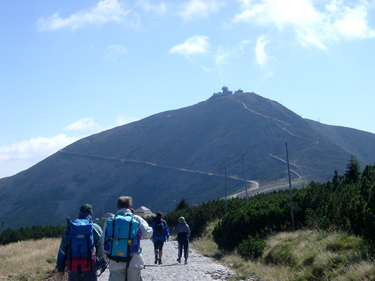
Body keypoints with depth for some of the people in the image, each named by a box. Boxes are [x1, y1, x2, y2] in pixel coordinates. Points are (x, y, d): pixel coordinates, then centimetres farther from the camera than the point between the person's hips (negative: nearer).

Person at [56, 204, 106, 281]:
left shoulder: (69, 228, 7)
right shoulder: (96, 228, 1)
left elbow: (62, 249, 6)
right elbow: (101, 248, 5)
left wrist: (60, 268, 11)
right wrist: (102, 264, 19)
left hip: (73, 265, 2)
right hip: (89, 265, -2)